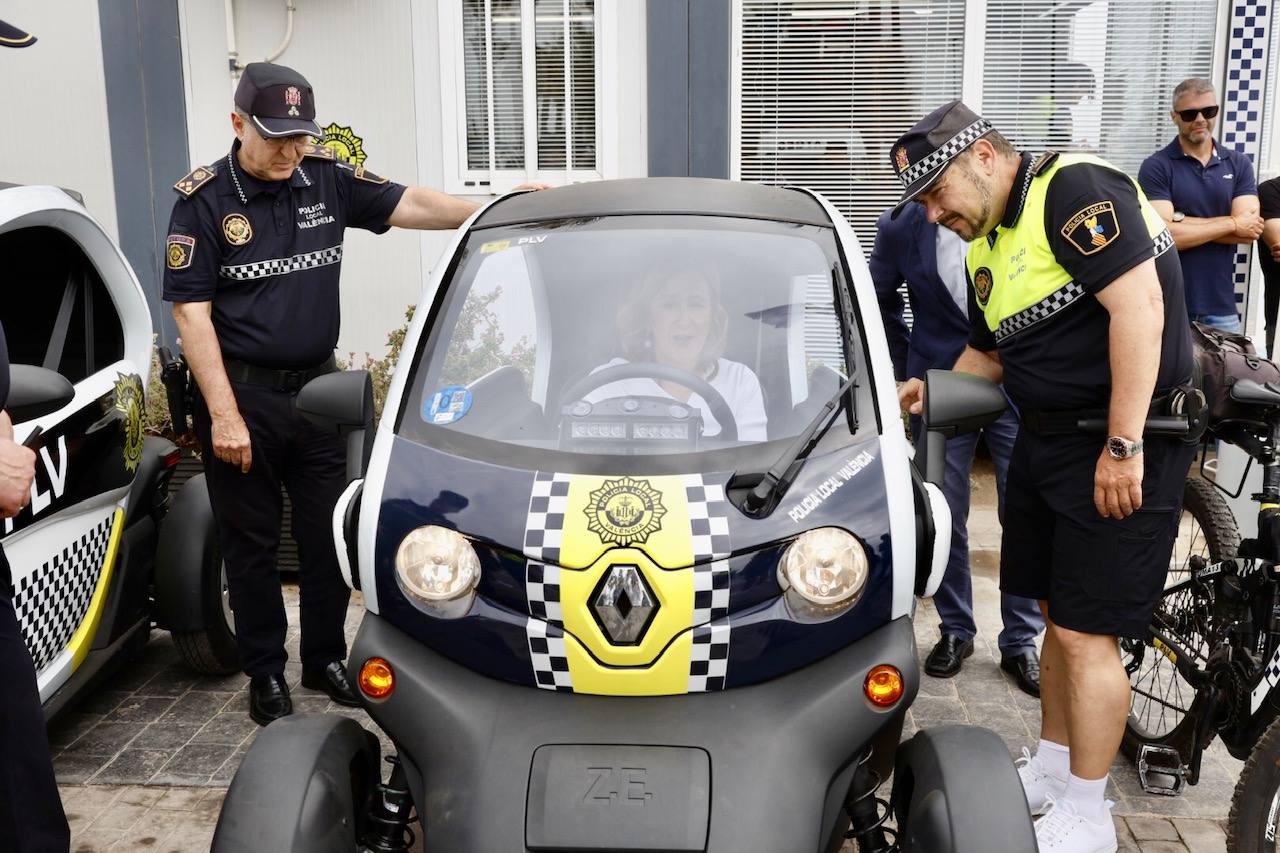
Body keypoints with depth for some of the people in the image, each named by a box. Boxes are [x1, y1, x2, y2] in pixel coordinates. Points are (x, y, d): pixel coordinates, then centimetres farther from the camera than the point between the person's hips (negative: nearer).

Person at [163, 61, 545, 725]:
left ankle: (326, 659, 29)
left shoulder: (326, 180, 2)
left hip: (318, 389, 4)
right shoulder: (203, 199, -8)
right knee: (251, 544, 9)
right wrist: (223, 414, -16)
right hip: (242, 396, -3)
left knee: (327, 535, 11)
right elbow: (192, 311, -11)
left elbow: (411, 204, -4)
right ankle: (265, 675, 24)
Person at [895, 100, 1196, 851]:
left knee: (1086, 634, -4)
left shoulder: (1076, 188, -15)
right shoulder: (986, 245, 12)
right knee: (1057, 617, 16)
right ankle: (1051, 772, 32)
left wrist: (1124, 447, -24)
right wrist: (932, 391, 5)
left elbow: (1139, 306, -23)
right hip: (1046, 438, 9)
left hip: (1122, 441, -9)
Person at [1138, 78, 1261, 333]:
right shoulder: (1156, 166, -4)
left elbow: (1250, 230, -6)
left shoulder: (1239, 164, 7)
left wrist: (1182, 221, -14)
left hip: (1221, 307, 3)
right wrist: (1232, 224, -8)